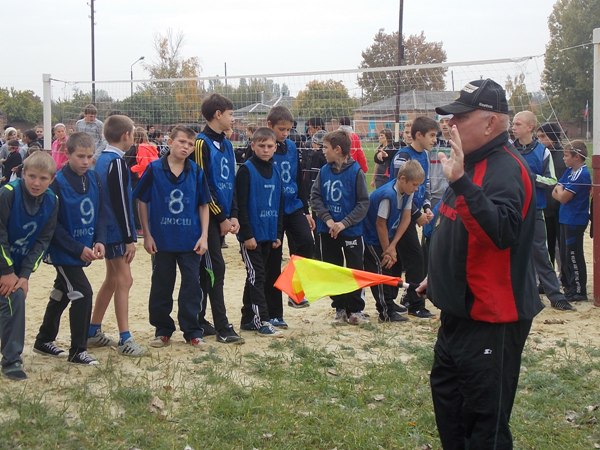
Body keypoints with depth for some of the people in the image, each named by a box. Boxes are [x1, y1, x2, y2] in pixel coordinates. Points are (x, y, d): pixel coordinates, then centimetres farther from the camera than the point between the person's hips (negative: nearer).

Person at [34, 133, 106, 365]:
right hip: (64, 251, -7)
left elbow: (100, 213, 5)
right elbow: (53, 224, -18)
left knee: (61, 293, 18)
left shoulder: (93, 178, 0)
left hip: (85, 249, 7)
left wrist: (99, 240, -10)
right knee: (82, 294, -10)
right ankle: (77, 350, 3)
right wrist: (79, 249, -20)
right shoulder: (58, 183, -18)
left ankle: (44, 340, 35)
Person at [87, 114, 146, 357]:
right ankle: (125, 339, -5)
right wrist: (129, 238, -17)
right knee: (124, 281, -7)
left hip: (107, 230, 10)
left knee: (111, 279, 17)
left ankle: (93, 332, 24)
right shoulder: (117, 162, -18)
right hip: (117, 232, -10)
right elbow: (121, 203, -20)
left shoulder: (102, 159, 11)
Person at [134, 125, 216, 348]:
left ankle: (192, 332, 16)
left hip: (190, 241, 1)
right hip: (162, 240, -1)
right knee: (161, 286, 10)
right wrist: (147, 235, -2)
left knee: (192, 286, 5)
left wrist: (204, 236, -2)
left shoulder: (196, 172, -1)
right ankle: (163, 330, 23)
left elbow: (204, 205, 5)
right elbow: (142, 202, 1)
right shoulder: (154, 169, -5)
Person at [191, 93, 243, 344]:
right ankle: (222, 327, -6)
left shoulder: (226, 144, 15)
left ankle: (199, 321, 18)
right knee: (215, 268, -8)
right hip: (207, 217, -8)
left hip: (223, 218, 8)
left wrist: (233, 215, 6)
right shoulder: (201, 143, -11)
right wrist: (221, 218, -12)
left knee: (206, 269, 12)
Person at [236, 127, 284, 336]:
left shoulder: (275, 171, 11)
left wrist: (278, 234, 10)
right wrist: (247, 234, -16)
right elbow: (241, 205, -13)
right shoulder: (246, 170, -9)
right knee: (256, 276, -5)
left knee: (257, 276, 12)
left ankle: (248, 319, 21)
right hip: (251, 235, -7)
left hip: (268, 234, 7)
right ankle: (261, 321, -3)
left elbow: (280, 205, 15)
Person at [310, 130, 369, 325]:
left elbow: (364, 203, -12)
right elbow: (315, 197, 0)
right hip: (327, 230, 4)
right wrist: (328, 219, -14)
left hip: (351, 230, -4)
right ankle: (340, 309, 21)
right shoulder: (324, 171, 0)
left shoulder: (355, 172, -12)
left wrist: (344, 223, -19)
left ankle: (355, 310, 17)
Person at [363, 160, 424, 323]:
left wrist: (392, 245, -12)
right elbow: (380, 224, -25)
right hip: (372, 238, -8)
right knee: (382, 269, -8)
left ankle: (390, 302, 30)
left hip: (386, 236, 9)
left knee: (394, 265, 14)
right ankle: (386, 312, -4)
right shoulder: (387, 195, -32)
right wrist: (387, 251, -14)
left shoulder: (407, 193, -8)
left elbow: (406, 219, -5)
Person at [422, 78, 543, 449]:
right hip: (462, 310, 11)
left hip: (493, 318, -11)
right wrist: (439, 277, 26)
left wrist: (460, 182, -44)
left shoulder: (506, 168, -21)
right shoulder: (474, 163, 11)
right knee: (447, 392, 23)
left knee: (486, 418, -3)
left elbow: (502, 232, -38)